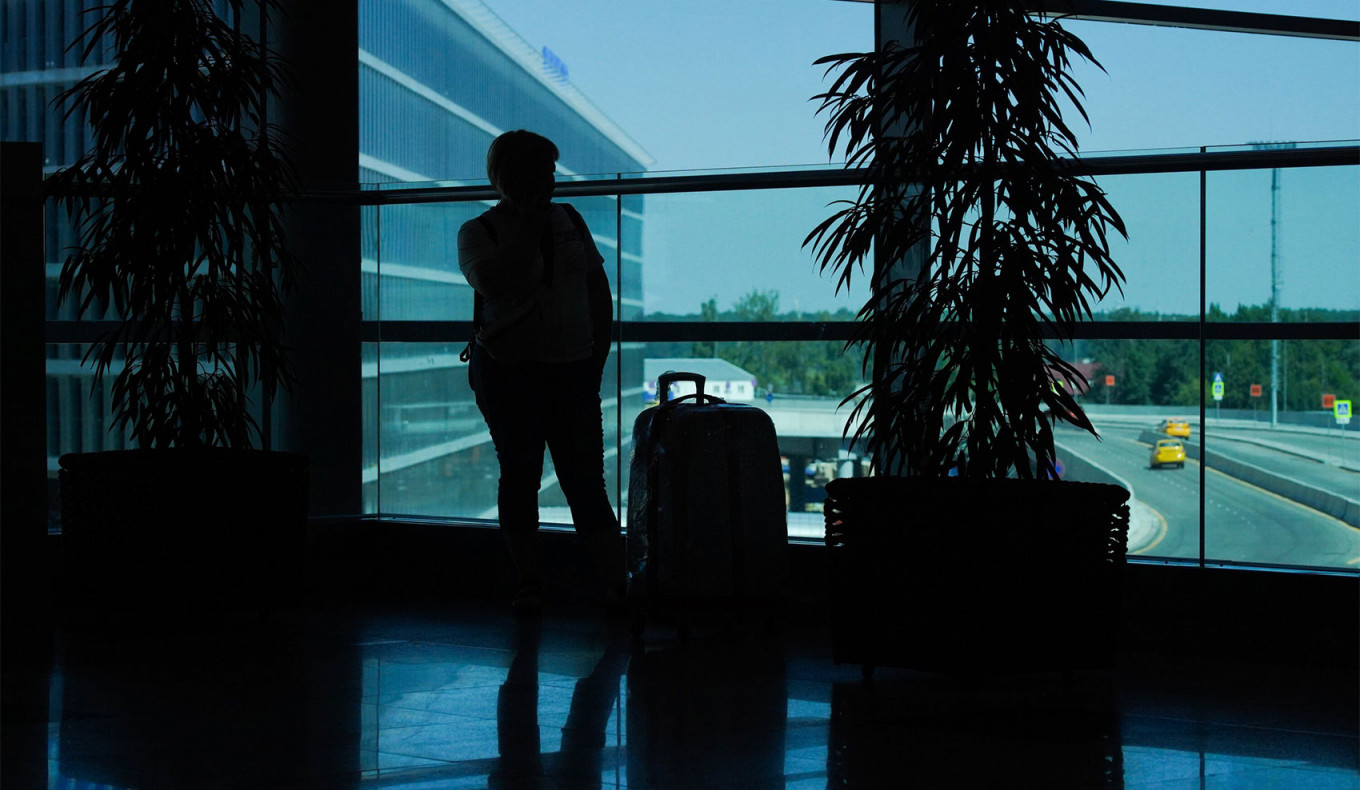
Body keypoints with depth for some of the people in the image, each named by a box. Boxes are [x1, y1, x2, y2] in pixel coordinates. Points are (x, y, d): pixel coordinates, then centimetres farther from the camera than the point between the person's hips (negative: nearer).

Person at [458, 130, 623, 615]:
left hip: (573, 369, 2)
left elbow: (599, 290, 15)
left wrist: (598, 356, 7)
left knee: (585, 477, -1)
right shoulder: (478, 231, 0)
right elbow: (494, 283, -20)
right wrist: (528, 225, -14)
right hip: (507, 370, -2)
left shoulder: (569, 220, 12)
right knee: (520, 475, 1)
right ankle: (528, 584, 9)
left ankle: (616, 581, -2)